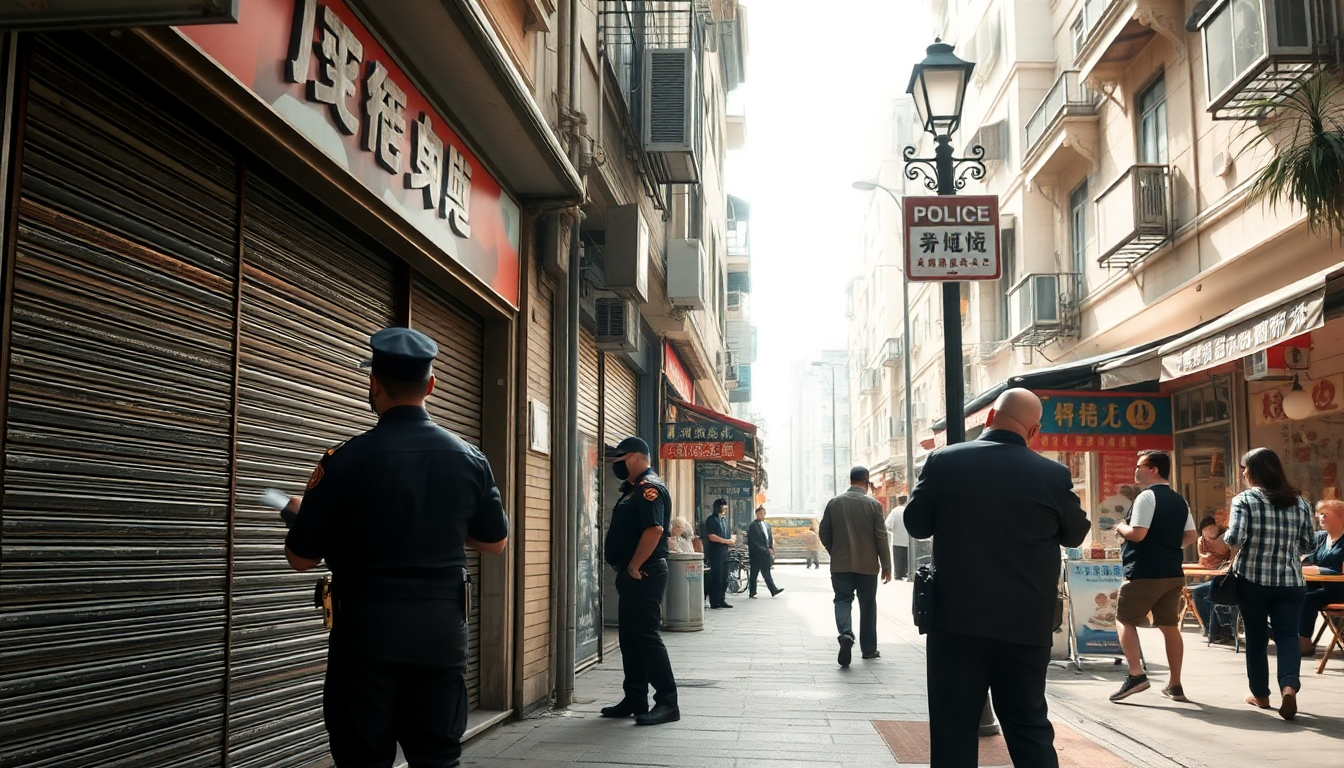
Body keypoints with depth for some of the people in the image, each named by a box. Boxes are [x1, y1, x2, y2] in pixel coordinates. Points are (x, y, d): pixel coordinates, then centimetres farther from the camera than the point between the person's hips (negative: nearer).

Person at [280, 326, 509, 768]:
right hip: (442, 629, 3)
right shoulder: (469, 459, -1)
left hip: (367, 629, -3)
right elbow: (496, 542, 12)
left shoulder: (347, 460, -12)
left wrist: (296, 513, 16)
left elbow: (301, 558, -4)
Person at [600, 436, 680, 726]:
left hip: (643, 575, -11)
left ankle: (667, 702, -7)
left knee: (645, 637, -11)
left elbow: (654, 530, -27)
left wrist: (634, 567, -22)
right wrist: (627, 570, 15)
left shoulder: (650, 488, -15)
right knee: (629, 637, 14)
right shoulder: (633, 489, 18)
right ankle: (635, 699, 21)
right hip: (631, 575, 11)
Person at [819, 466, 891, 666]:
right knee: (867, 605, 11)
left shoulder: (834, 503, 0)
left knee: (842, 600, 5)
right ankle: (868, 649, 18)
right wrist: (886, 566, 0)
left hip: (840, 565, 1)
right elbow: (881, 537, -7)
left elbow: (824, 534, 3)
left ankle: (846, 634, -23)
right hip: (867, 565, -1)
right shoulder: (873, 504, -7)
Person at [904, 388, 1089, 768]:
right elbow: (1076, 534, 10)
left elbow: (916, 524, 3)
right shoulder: (1054, 475, -7)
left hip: (958, 621, -1)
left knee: (953, 732, 6)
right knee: (1030, 728, 14)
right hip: (1026, 626, 1)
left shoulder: (943, 462, -7)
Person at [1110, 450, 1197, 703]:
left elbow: (1137, 534, -19)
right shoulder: (1179, 500, 13)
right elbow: (1191, 536, 14)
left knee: (1125, 620, 2)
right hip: (1172, 573, 8)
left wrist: (1120, 527, -1)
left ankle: (1136, 674, -11)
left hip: (1144, 573, -8)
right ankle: (1175, 685, 13)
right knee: (1170, 626, 10)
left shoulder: (1146, 497, -12)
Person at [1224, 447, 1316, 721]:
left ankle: (1260, 694, 19)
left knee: (1256, 637, 10)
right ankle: (1289, 685, -22)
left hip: (1252, 579, -2)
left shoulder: (1245, 500, -6)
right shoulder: (1300, 502, 7)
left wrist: (1225, 538, 4)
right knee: (1287, 634, 1)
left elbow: (1235, 538, -17)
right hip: (1291, 581, 2)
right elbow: (1310, 544, 11)